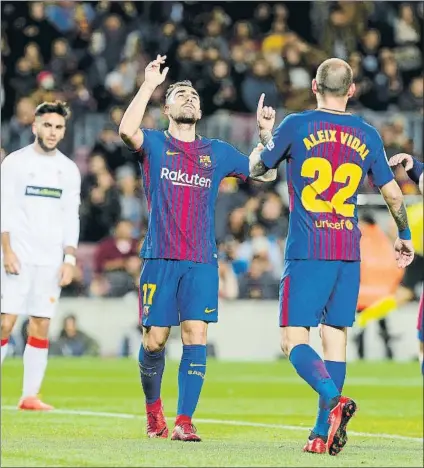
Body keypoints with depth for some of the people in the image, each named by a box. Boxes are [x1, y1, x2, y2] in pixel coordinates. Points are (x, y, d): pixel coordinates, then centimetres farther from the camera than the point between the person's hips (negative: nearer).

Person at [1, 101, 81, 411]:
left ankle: (30, 395, 4)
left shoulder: (69, 170, 11)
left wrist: (70, 259, 2)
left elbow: (71, 218, 11)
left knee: (41, 326, 1)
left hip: (51, 260, 4)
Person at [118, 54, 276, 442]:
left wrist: (266, 133, 6)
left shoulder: (217, 153, 15)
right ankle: (153, 408, 25)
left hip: (202, 261, 2)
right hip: (160, 257, -2)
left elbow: (265, 173, 19)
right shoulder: (154, 144, 6)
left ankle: (184, 421, -10)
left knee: (196, 336, -10)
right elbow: (127, 130, -16)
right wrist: (150, 84, -13)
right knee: (155, 339, 0)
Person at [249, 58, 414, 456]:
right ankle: (323, 434, 6)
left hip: (307, 253, -4)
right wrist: (404, 237, 29)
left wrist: (264, 132, 28)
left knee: (293, 340, -4)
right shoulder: (368, 136, 8)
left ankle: (334, 399, -29)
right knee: (335, 338, 8)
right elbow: (393, 194, 13)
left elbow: (256, 168, 10)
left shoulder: (297, 126, -2)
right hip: (349, 254, 4)